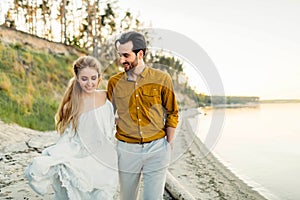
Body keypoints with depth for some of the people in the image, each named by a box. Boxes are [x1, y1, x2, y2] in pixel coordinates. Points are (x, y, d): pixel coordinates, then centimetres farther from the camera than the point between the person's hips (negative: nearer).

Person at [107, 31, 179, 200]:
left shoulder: (162, 79, -3)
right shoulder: (114, 82, 1)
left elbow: (172, 114, 3)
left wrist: (169, 144, 1)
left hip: (157, 148, -1)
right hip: (126, 148, 2)